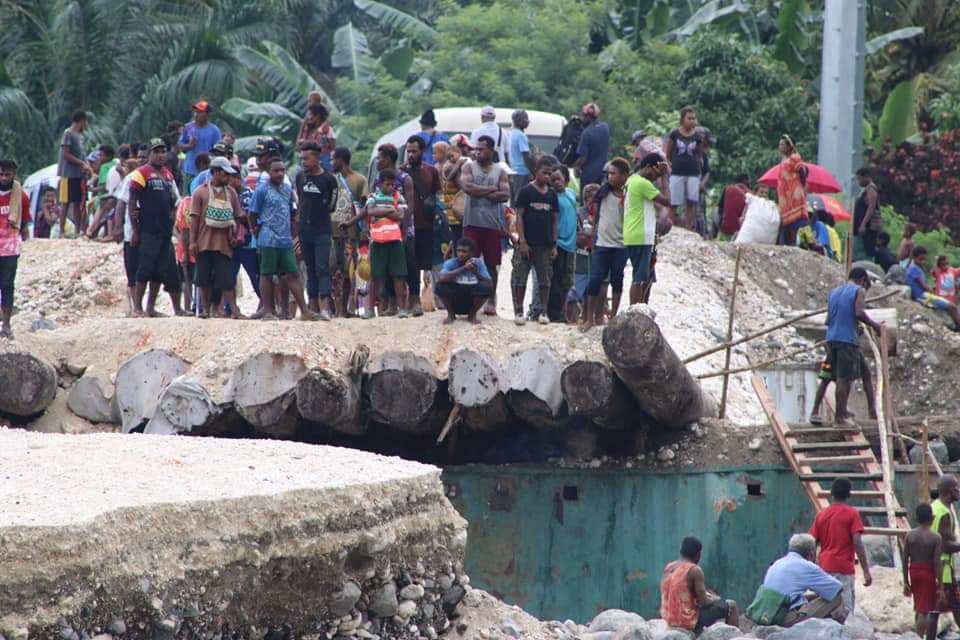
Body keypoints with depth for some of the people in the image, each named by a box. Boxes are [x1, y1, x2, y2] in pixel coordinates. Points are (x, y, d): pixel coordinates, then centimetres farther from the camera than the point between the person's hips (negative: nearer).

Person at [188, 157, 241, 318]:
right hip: (205, 243, -1)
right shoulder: (201, 192, 2)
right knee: (205, 278, 4)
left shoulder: (231, 193, 10)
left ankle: (233, 309, -6)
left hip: (224, 243, 1)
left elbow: (237, 217, 13)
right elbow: (194, 217, -1)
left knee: (226, 279, -3)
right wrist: (193, 241, -5)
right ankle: (206, 309, 11)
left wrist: (236, 236, 2)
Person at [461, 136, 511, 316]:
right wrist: (492, 189, -8)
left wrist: (480, 193, -8)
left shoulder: (500, 172, 9)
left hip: (493, 223, 1)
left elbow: (505, 195, -3)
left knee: (491, 264, 5)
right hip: (473, 222, -1)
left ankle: (491, 301, 11)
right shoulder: (469, 167, 7)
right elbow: (467, 186, -12)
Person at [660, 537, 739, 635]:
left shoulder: (668, 567, 6)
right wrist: (714, 599, 6)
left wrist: (705, 594, 18)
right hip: (688, 620, -8)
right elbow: (703, 601, -16)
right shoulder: (695, 570, -15)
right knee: (731, 606, 8)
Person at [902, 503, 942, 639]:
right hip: (928, 574, -5)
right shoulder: (935, 537, -13)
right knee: (924, 611, -2)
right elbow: (937, 563, -15)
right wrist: (940, 586, -10)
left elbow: (905, 561, 1)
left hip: (913, 573, 5)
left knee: (918, 608, 20)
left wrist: (906, 582, 9)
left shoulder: (909, 535, -1)